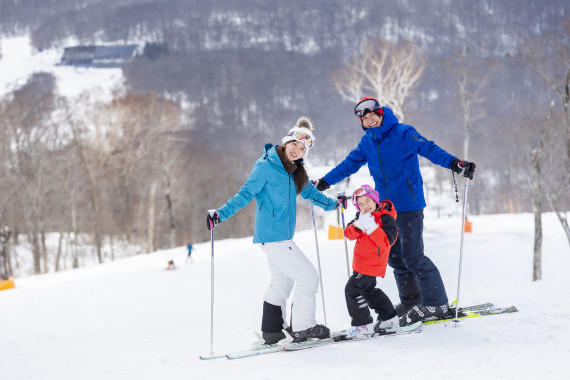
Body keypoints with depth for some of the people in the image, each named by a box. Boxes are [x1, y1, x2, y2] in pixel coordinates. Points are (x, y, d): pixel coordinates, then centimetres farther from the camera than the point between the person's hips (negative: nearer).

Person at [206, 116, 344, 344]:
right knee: (308, 277, -7)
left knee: (281, 283, 17)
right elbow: (245, 195, -15)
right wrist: (221, 214, -23)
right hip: (272, 237, -9)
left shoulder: (295, 171, 10)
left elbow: (310, 193, 26)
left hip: (282, 236, 9)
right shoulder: (266, 167, -13)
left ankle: (271, 332, 25)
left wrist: (333, 204, 28)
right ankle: (302, 328, 1)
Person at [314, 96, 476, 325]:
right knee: (394, 257, 9)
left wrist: (454, 163, -33)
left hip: (409, 205, -7)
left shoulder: (404, 134, -8)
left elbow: (430, 149, -17)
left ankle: (436, 304, -3)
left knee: (412, 256, -10)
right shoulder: (367, 143, 11)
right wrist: (323, 183, 22)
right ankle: (410, 301, 21)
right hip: (386, 208, 7)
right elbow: (350, 164, 21)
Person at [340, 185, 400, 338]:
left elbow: (386, 241, -28)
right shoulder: (361, 216, 6)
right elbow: (349, 234, -2)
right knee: (369, 290, 22)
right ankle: (389, 319, 33)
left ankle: (363, 324, -5)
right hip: (361, 262, 9)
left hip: (372, 264, -9)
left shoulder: (386, 219, -17)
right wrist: (358, 225, -24)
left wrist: (371, 227, -36)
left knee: (352, 289, -11)